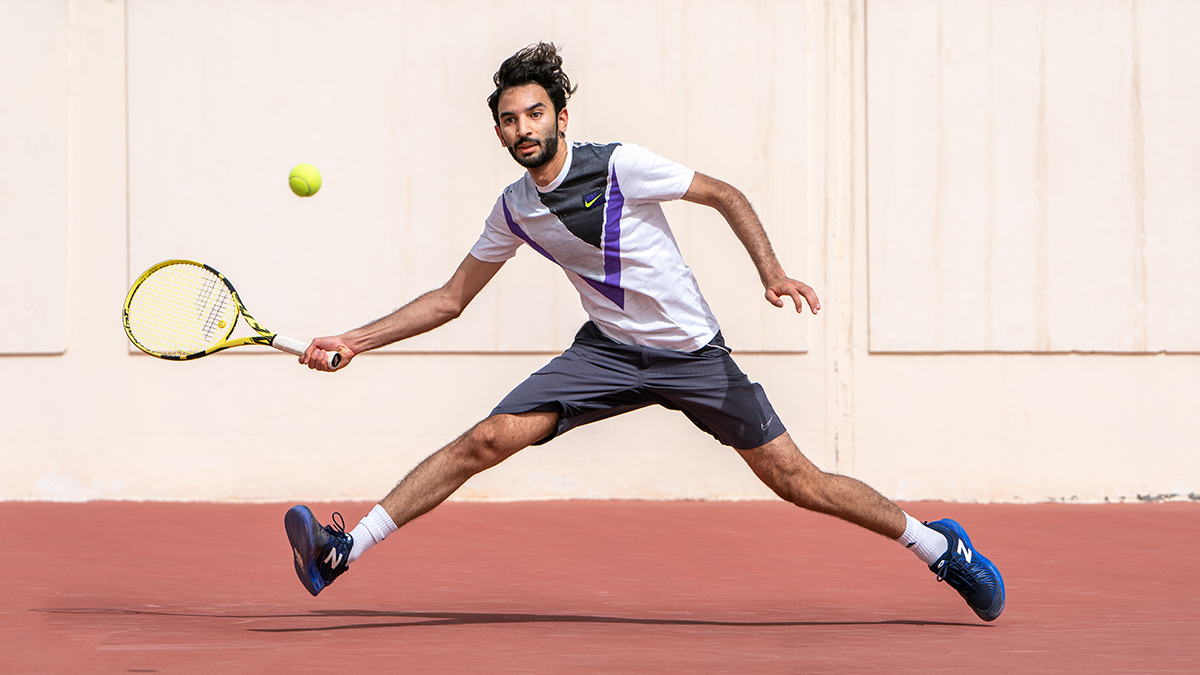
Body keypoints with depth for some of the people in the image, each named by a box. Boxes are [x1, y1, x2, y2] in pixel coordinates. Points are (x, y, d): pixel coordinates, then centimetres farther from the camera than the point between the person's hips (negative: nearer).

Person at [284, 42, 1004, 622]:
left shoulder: (619, 166, -15)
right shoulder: (514, 208, 0)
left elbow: (726, 194, -6)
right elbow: (451, 297, 11)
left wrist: (773, 271, -19)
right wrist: (358, 340, 4)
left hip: (692, 352, -4)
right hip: (608, 352, 4)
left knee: (798, 482, -6)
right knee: (488, 439, -13)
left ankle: (938, 545, 11)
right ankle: (346, 550, -13)